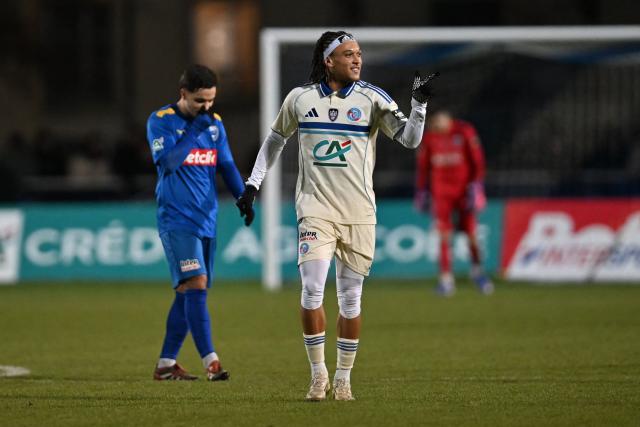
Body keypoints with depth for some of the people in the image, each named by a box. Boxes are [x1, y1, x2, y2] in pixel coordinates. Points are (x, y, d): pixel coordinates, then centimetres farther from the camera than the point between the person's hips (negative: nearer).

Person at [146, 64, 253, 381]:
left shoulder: (215, 124, 11)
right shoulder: (160, 121, -5)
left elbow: (227, 166, 14)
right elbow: (169, 162, -18)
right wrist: (196, 129, -18)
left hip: (206, 221, 6)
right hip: (176, 220, -6)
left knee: (189, 293, 6)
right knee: (195, 285, -18)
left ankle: (166, 364, 13)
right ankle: (210, 361, -23)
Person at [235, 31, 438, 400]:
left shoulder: (372, 98, 1)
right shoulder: (300, 98, 4)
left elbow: (410, 139, -5)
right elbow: (275, 140, 19)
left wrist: (420, 103, -21)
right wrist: (253, 184, 15)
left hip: (359, 213, 0)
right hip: (316, 208, 0)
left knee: (351, 298, 4)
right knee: (312, 290, -13)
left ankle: (344, 379, 15)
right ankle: (319, 375, 0)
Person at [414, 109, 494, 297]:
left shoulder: (465, 131, -8)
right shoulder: (429, 137, 0)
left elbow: (477, 159, -4)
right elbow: (423, 165, 9)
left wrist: (477, 185, -9)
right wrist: (421, 191, 9)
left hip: (464, 188, -1)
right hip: (441, 192, 1)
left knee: (471, 233, 0)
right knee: (444, 235, -7)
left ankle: (477, 270, 21)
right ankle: (446, 279, -5)